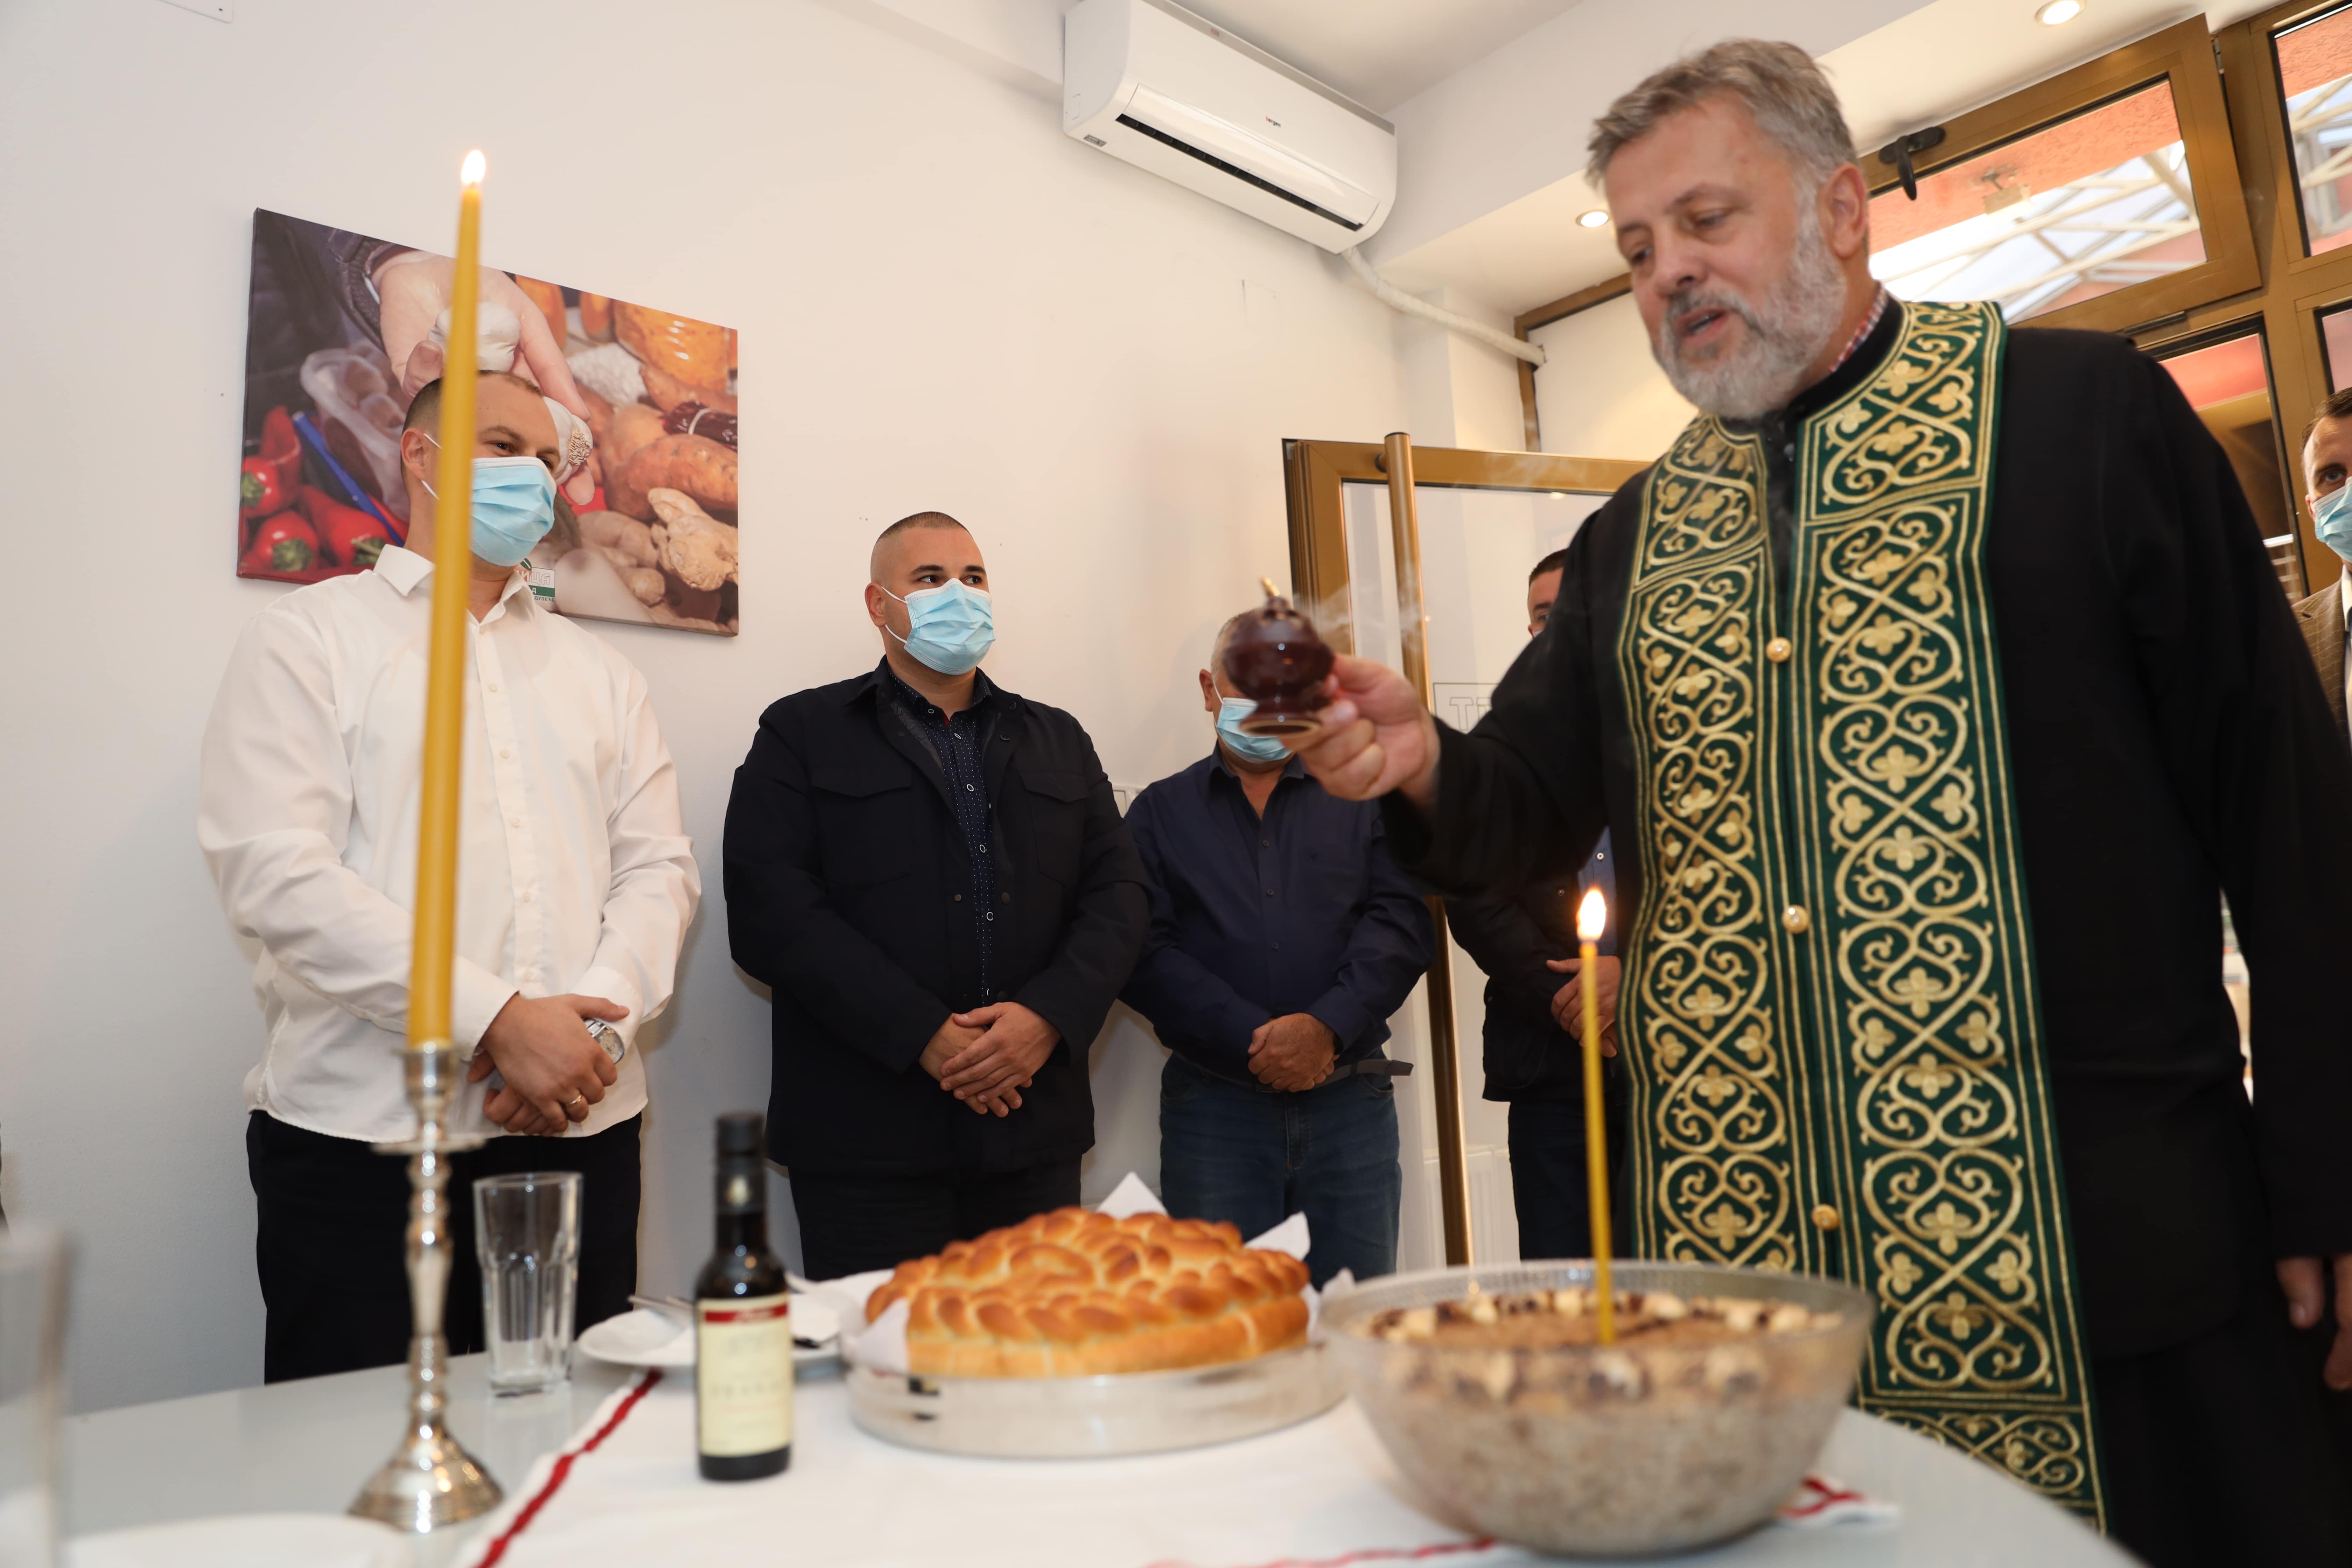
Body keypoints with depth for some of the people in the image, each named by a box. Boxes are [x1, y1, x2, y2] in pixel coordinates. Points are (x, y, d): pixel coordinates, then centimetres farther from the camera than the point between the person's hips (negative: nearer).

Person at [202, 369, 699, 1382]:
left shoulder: (599, 672, 17)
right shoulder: (310, 635, 4)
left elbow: (658, 866, 8)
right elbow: (274, 873, -9)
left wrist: (596, 1022, -11)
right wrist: (494, 1021, -16)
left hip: (583, 1126, 4)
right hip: (362, 1142, -3)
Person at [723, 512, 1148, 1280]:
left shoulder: (1059, 740, 16)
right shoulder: (802, 733, 4)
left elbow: (1118, 894, 8)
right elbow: (770, 913, -8)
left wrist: (1048, 1016, -10)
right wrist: (925, 1036, -15)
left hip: (1036, 1136, 4)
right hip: (868, 1141, -3)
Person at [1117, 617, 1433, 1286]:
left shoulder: (1362, 800, 12)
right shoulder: (1161, 812, 9)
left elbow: (1402, 922, 0)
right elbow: (1146, 950, -3)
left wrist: (1327, 1026, -15)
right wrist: (1253, 1042, -13)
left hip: (1350, 1104, 1)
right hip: (1215, 1108, -1)